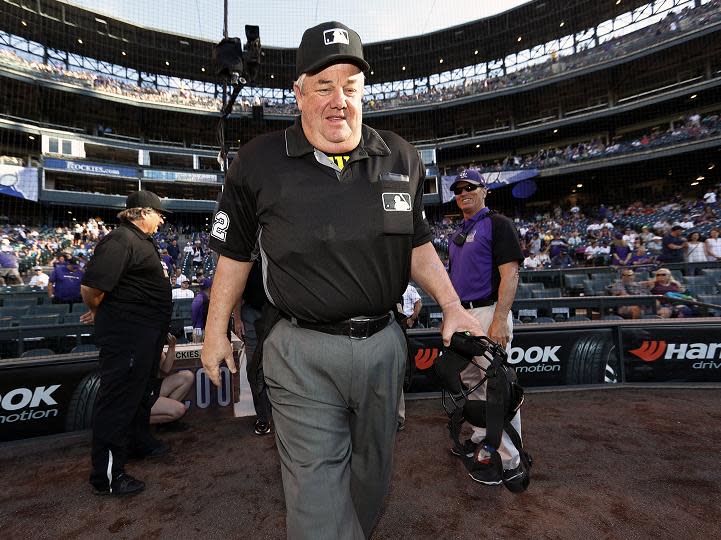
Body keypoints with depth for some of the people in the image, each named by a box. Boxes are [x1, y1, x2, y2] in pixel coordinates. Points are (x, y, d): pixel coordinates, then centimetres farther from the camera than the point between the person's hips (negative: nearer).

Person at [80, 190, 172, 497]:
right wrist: (98, 312, -8)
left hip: (147, 332, 11)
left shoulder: (142, 241, 13)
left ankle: (139, 442, 44)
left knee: (141, 391, 24)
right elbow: (91, 288, -27)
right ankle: (106, 475, 13)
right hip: (126, 334, -11)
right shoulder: (120, 241, -20)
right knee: (119, 399, 0)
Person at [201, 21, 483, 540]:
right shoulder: (260, 161, -4)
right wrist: (216, 331, 6)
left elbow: (417, 243, 11)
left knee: (372, 466, 23)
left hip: (383, 342, 4)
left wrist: (452, 306, 1)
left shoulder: (401, 157, 4)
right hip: (302, 351, -3)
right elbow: (235, 253, 4)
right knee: (317, 483, 5)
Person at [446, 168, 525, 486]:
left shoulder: (497, 224, -7)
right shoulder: (458, 234, 18)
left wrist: (499, 320, -23)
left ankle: (508, 460, 11)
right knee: (470, 382, 17)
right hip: (462, 315, 9)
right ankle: (483, 439, 34)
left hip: (488, 314, -9)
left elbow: (510, 274, -15)